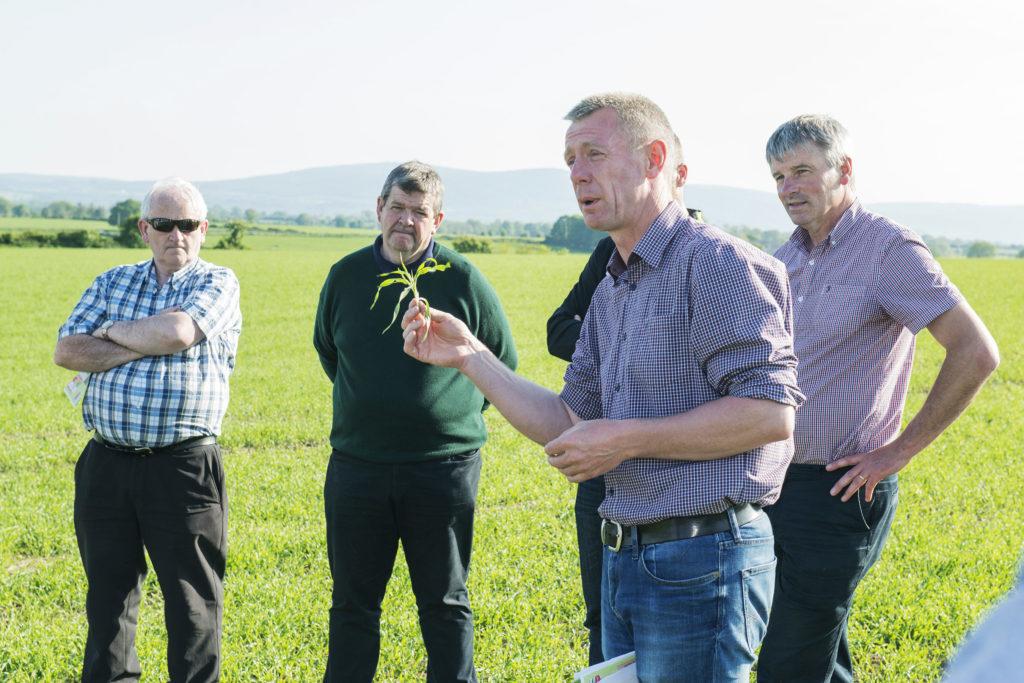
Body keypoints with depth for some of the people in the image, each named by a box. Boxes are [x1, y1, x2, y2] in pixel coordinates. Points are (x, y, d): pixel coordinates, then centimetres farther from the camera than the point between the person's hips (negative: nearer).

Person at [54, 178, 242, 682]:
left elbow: (177, 332, -18)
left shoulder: (217, 283, 1)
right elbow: (67, 351, 1)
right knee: (107, 596, 13)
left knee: (192, 605, 3)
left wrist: (112, 332, -2)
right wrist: (145, 346, -9)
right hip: (106, 465, 4)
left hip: (183, 467, -4)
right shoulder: (112, 282, 13)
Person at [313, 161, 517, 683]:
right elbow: (326, 348, 22)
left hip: (445, 467, -2)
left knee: (445, 604, 8)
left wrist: (459, 410, 9)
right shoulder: (346, 275, 3)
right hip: (356, 466, 2)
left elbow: (503, 360, 9)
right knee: (352, 604, 10)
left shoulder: (462, 279, -4)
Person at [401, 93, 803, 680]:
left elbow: (770, 411, -21)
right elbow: (570, 426, 16)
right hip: (627, 560, 9)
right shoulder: (611, 292, 16)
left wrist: (625, 439, -17)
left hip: (702, 559, -9)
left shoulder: (716, 263, -13)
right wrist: (469, 357, 7)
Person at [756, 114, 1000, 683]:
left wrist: (901, 450, -15)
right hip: (775, 483, 8)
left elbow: (977, 353, -19)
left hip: (839, 491, -8)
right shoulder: (786, 258, 11)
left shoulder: (889, 249, -12)